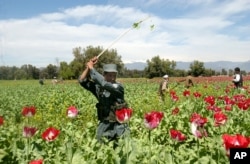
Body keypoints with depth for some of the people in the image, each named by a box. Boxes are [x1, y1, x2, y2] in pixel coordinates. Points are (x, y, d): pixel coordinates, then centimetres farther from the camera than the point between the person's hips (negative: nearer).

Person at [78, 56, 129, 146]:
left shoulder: (118, 87, -13)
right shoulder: (99, 87, 1)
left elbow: (104, 84, -29)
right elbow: (82, 81, 2)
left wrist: (92, 68, -20)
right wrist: (88, 67, -10)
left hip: (118, 124, -3)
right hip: (104, 124, 4)